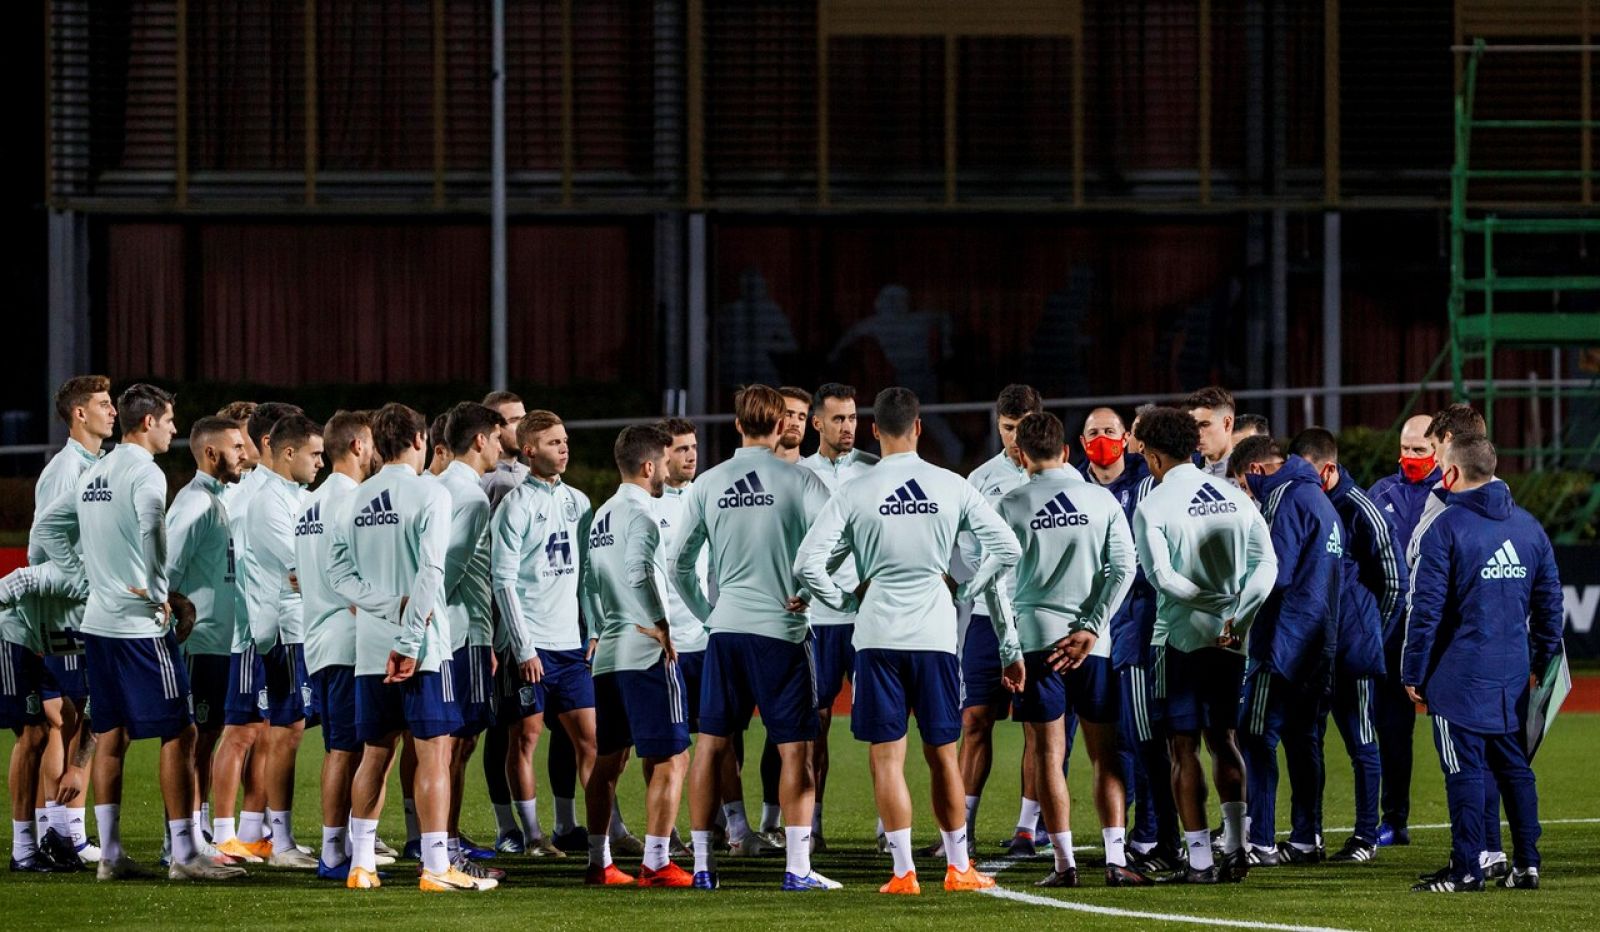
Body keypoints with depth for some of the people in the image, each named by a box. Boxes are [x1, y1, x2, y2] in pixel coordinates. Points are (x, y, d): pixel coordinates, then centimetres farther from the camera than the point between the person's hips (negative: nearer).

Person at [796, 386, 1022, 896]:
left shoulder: (854, 493, -4)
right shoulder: (953, 487, 1)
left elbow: (807, 563, -8)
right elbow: (1007, 548, 2)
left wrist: (846, 602, 6)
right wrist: (963, 591, 12)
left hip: (877, 635, -2)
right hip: (936, 633, 2)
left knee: (887, 756, 2)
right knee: (942, 754, 12)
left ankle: (904, 871, -2)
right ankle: (958, 867, 17)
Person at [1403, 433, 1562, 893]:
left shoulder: (1446, 527, -10)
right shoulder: (1528, 526, 9)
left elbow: (1426, 608, -11)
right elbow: (1549, 601, 13)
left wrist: (1414, 674, -6)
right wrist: (1544, 661, 21)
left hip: (1460, 674, -6)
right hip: (1513, 675, 6)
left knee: (1465, 771, -3)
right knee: (1514, 768, 12)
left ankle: (1467, 868, -3)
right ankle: (1527, 864, 14)